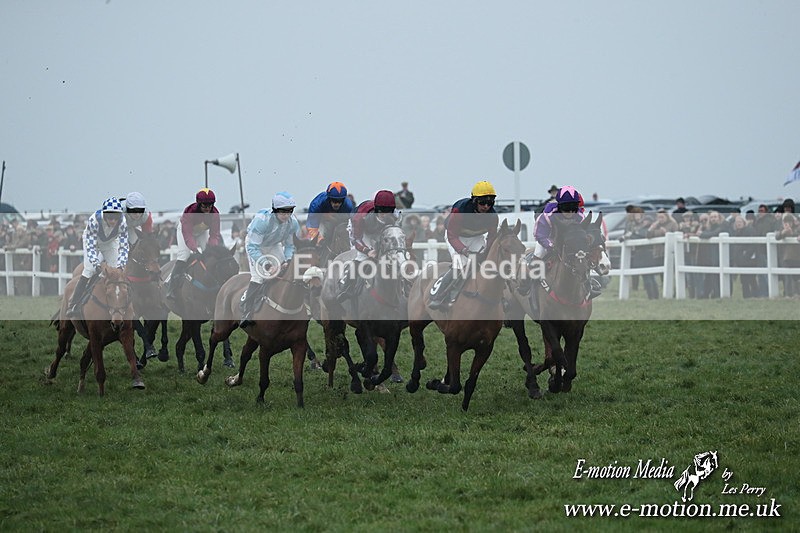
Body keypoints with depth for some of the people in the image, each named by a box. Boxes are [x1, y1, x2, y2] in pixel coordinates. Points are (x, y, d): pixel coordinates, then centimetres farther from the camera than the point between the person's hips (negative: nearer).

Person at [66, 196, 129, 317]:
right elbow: (90, 246, -37)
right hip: (92, 239, -3)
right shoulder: (94, 220, -41)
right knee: (89, 270, -15)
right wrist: (97, 264, -50)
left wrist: (120, 265, -44)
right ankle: (73, 304, -7)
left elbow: (124, 247, -30)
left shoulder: (122, 222, -35)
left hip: (111, 242, 3)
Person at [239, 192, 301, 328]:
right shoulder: (262, 220, -39)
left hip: (274, 245, 6)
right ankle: (246, 315, -20)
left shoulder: (293, 223, -22)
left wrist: (287, 260, -25)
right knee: (258, 277, -21)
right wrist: (266, 264, -46)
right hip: (255, 242, -6)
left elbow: (290, 245, -6)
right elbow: (252, 247, -37)